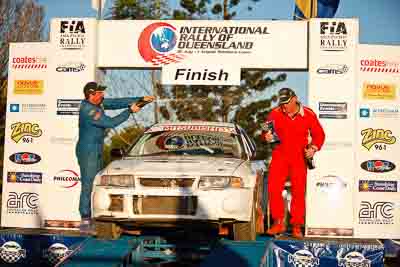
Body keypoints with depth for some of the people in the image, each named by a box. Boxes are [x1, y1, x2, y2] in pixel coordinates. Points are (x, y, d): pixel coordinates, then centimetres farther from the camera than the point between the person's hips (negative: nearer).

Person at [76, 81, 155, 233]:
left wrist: (140, 99, 0)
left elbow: (117, 102, 6)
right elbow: (111, 123, -25)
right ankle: (85, 222, -2)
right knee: (88, 186, -7)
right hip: (87, 152, -10)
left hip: (96, 151, 10)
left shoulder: (97, 103, 5)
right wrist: (130, 111, -18)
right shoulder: (88, 110, -23)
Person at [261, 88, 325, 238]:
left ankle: (296, 226, 9)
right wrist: (266, 136, -15)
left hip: (299, 157, -1)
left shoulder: (308, 114, -2)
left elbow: (319, 134, 9)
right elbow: (265, 132, 8)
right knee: (273, 188, -10)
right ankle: (278, 222, 2)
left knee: (299, 191, -1)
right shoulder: (275, 113, -1)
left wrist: (313, 148, -7)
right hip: (280, 155, 1)